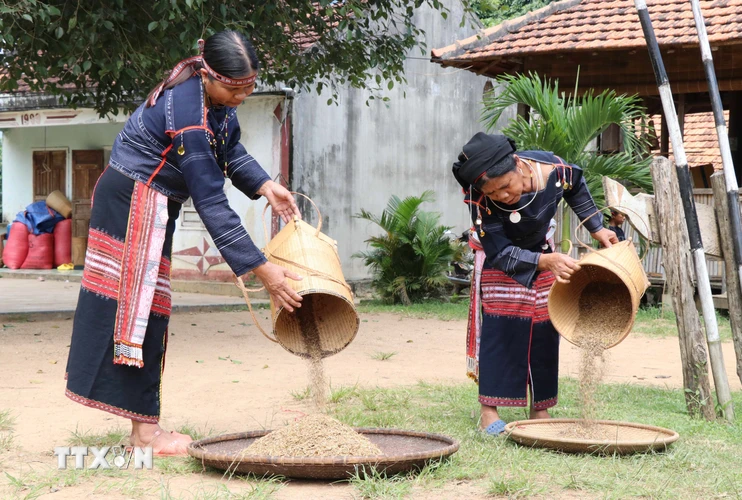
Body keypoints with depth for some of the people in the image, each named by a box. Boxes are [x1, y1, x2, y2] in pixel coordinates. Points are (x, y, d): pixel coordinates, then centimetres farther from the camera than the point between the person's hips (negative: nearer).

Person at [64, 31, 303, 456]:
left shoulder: (215, 93, -4)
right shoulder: (189, 120, -31)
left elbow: (230, 149, 12)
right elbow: (212, 205, -30)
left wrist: (266, 186, -5)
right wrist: (263, 270, -29)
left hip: (150, 206, 10)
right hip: (134, 207, -9)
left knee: (143, 308, 9)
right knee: (139, 308, -7)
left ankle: (144, 425, 13)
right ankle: (145, 432, -3)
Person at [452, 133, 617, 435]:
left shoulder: (553, 168, -30)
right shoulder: (480, 201, -37)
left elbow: (576, 188, -4)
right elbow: (501, 254, -32)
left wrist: (596, 229, -3)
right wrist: (547, 261, -46)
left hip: (542, 249, 4)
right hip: (500, 255, -3)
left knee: (545, 326, 1)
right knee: (499, 325, -13)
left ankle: (539, 409, 8)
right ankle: (488, 410, -9)